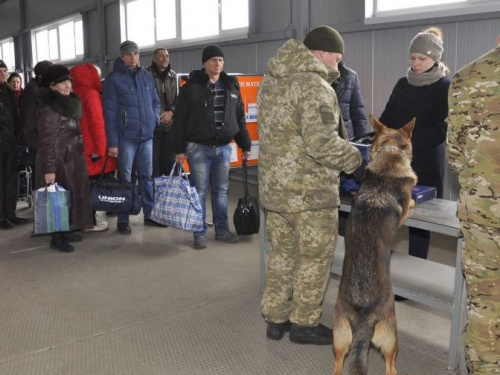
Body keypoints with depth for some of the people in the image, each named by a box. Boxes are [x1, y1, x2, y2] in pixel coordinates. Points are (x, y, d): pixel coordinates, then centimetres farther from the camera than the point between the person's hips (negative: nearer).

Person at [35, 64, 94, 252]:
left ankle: (65, 231, 23)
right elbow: (47, 142, -18)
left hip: (71, 160, 8)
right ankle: (57, 237, 8)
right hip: (57, 161, -8)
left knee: (70, 196, 12)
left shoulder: (68, 104, 12)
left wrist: (79, 155, 17)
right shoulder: (49, 109, -15)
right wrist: (49, 168, -21)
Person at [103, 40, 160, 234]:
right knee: (125, 178, 3)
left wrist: (155, 119, 1)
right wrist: (112, 142, -12)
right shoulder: (113, 79, -5)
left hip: (147, 135, 5)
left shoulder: (146, 76, 10)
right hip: (126, 137, -4)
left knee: (147, 176, 12)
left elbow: (155, 102, 19)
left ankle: (150, 214, 22)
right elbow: (109, 113, -8)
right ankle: (123, 220, 12)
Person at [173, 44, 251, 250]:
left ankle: (222, 230, 22)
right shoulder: (192, 87, -5)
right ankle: (199, 233, 11)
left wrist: (245, 144, 13)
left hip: (223, 147, 4)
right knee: (199, 191, 1)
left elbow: (239, 118, 14)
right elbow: (180, 120, -5)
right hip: (199, 147, -4)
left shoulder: (231, 86, 8)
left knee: (221, 190, 11)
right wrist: (179, 148, -8)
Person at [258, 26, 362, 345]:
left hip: (273, 187, 8)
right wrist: (356, 160, -10)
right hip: (310, 191, -8)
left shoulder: (271, 81, 10)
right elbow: (321, 142, -24)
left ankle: (276, 319, 28)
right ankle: (304, 324, 20)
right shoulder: (314, 85, -17)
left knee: (282, 253, 18)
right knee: (314, 258, 8)